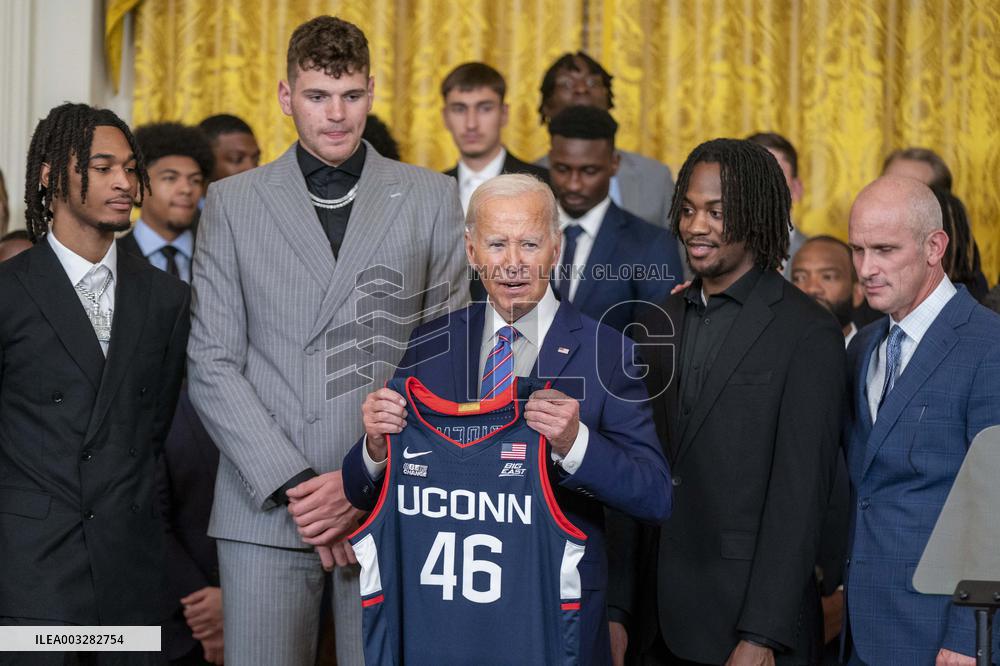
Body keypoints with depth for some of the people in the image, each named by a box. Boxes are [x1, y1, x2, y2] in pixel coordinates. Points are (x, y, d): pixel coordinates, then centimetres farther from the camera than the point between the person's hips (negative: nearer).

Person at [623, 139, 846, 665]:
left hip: (748, 621, -5)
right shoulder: (662, 323, 10)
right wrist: (620, 611, 8)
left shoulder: (808, 333, -9)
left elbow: (799, 496, -13)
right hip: (659, 622, 5)